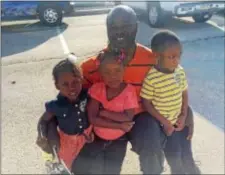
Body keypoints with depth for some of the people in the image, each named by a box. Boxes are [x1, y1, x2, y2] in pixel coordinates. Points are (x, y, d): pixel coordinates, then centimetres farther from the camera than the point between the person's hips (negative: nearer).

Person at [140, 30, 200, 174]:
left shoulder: (180, 71, -5)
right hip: (162, 123, -5)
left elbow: (184, 93, 6)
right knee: (175, 157, 2)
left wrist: (184, 116, -3)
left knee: (187, 156, 13)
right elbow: (146, 103, -16)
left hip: (180, 121, 5)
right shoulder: (151, 78, -23)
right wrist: (164, 122, -15)